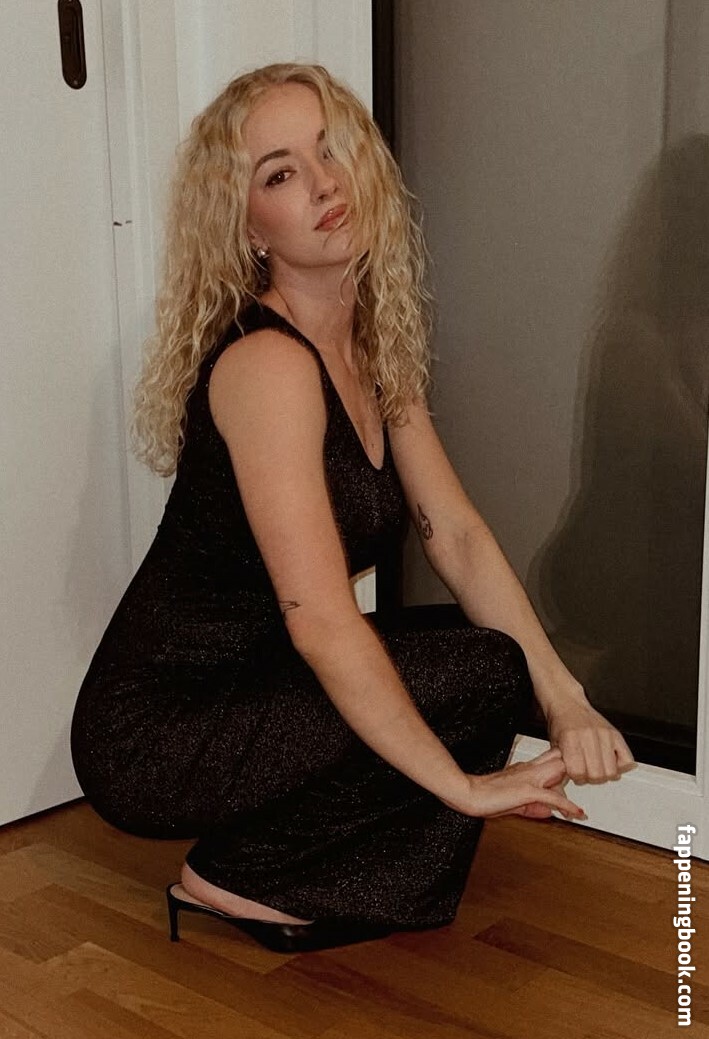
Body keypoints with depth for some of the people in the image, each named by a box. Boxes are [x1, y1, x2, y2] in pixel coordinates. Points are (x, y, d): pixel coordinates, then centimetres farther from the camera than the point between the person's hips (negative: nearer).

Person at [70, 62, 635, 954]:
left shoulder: (374, 345, 4)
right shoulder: (267, 364, -24)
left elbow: (456, 534, 0)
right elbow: (321, 621, -29)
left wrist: (566, 702, -10)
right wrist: (465, 784, -22)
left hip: (249, 684, 9)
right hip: (155, 737, -8)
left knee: (484, 643, 1)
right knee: (481, 672, -17)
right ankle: (237, 873, -2)